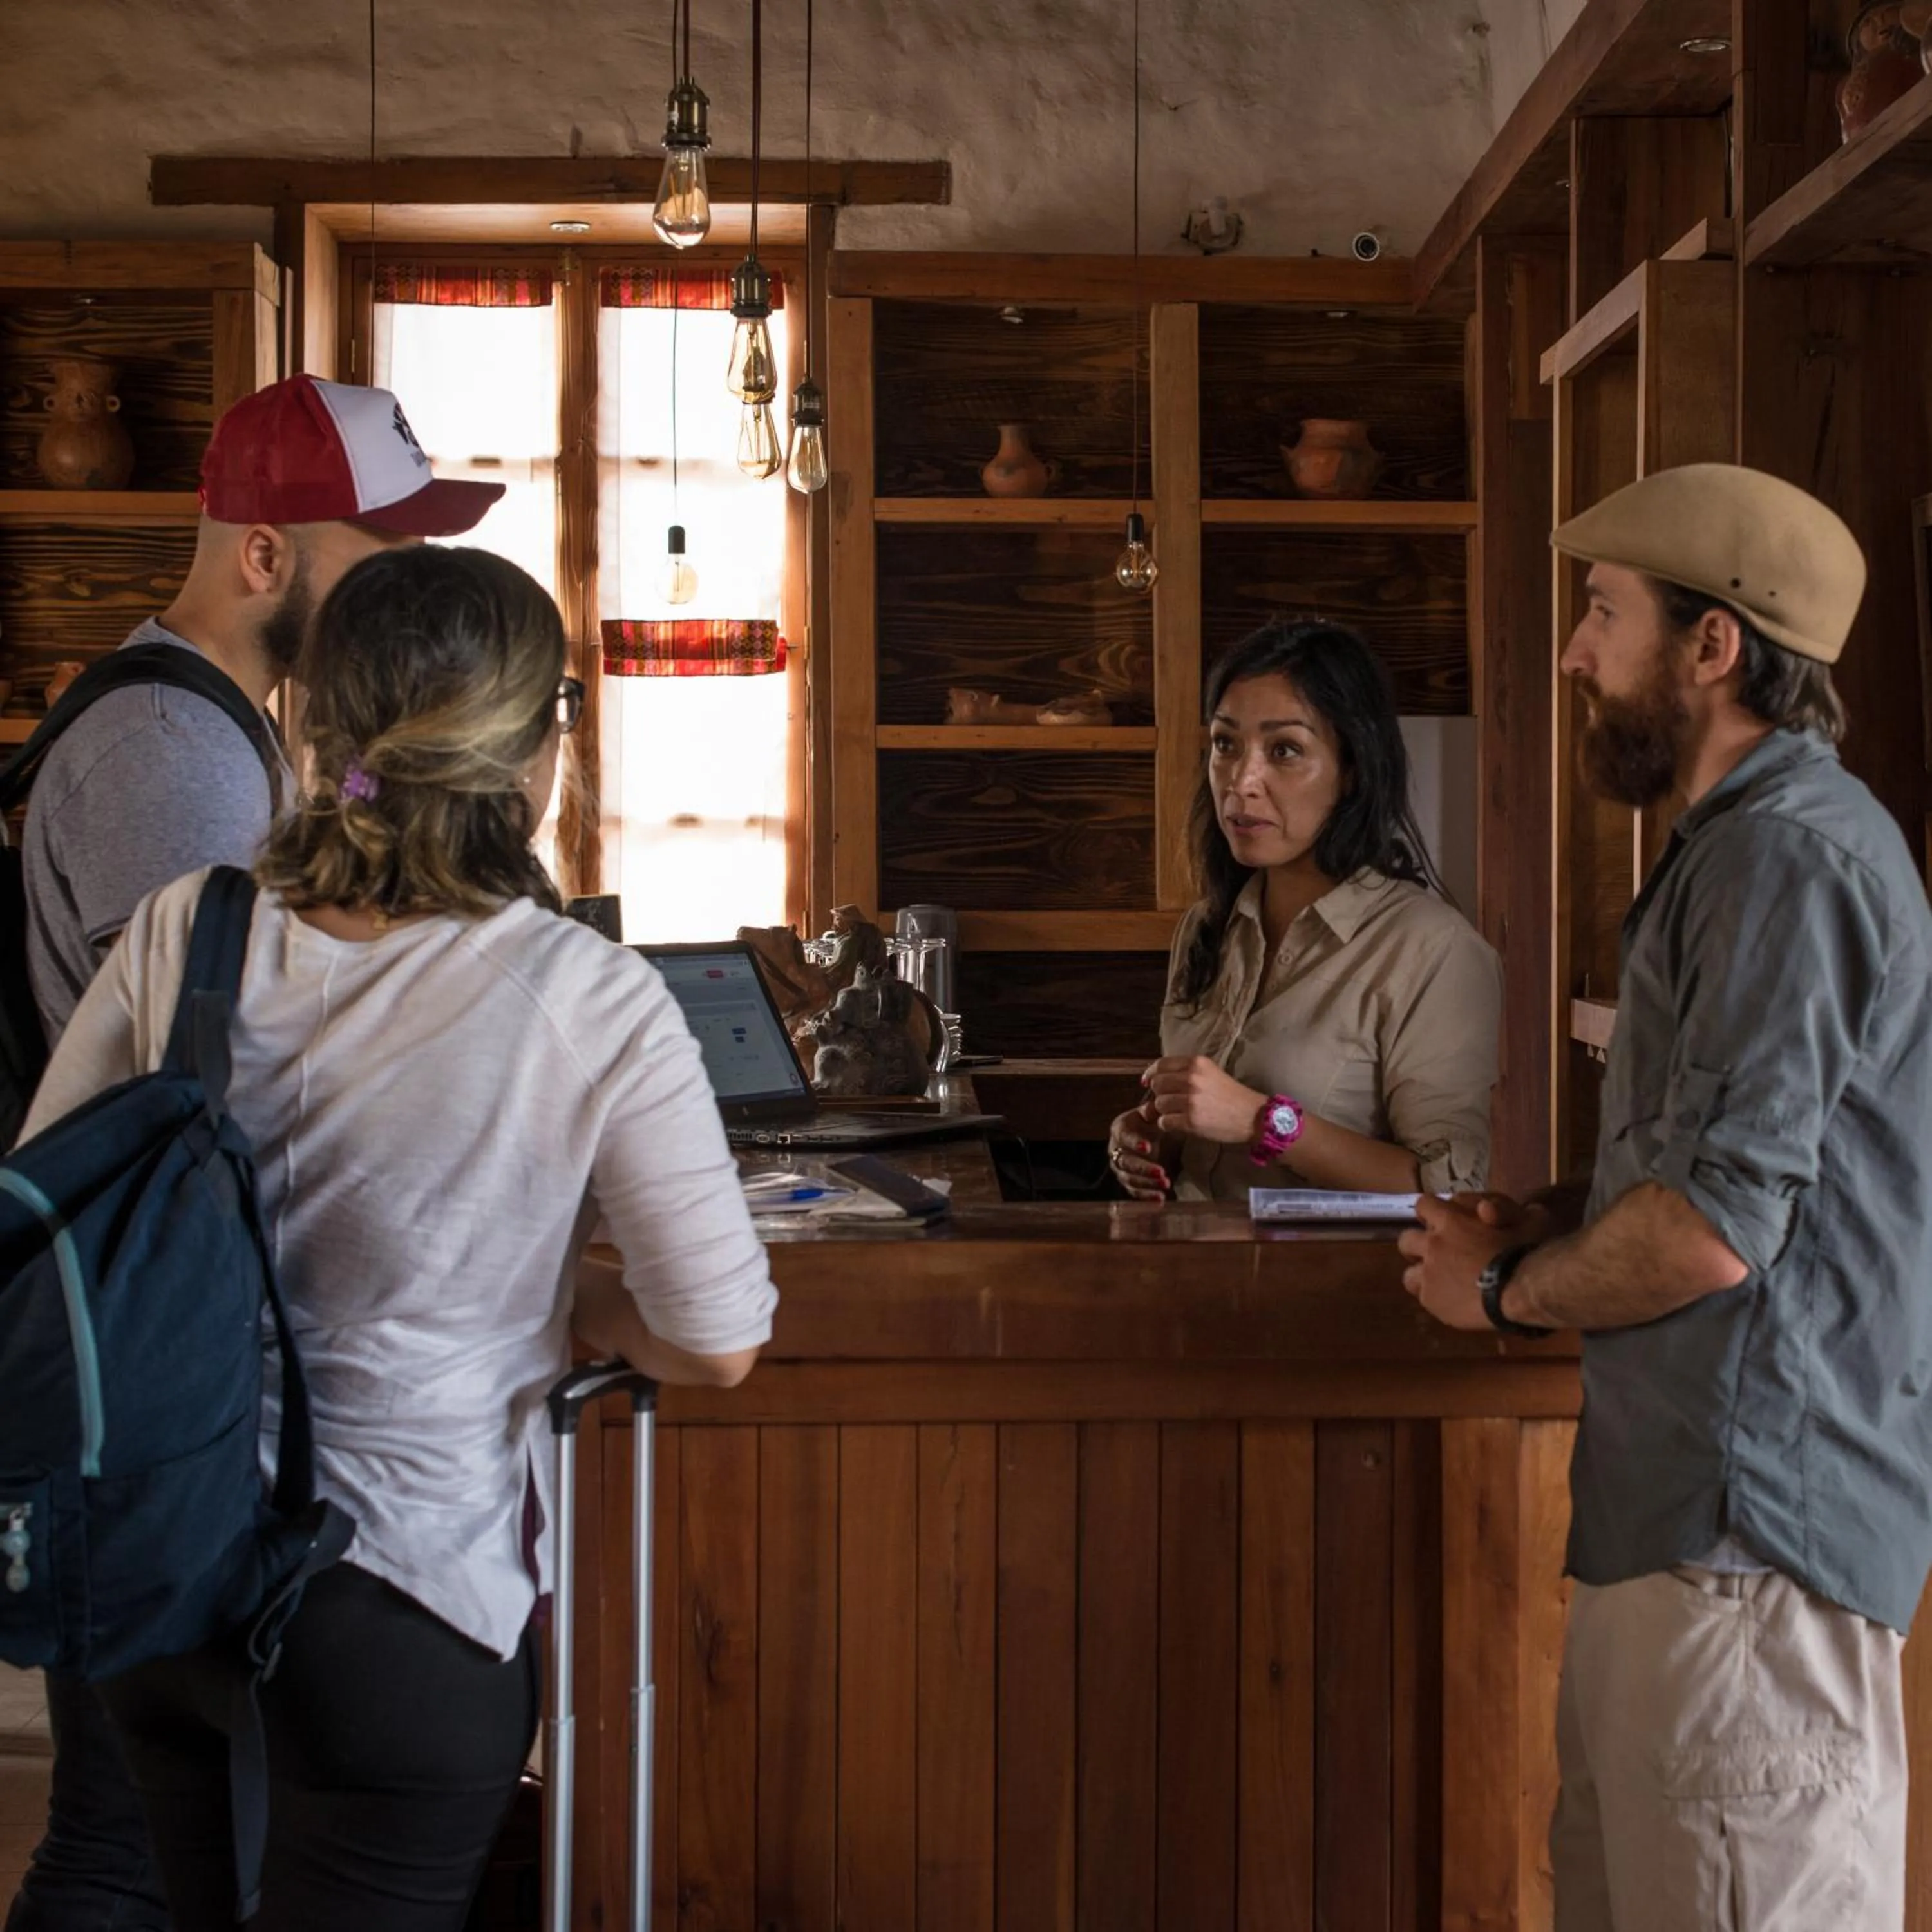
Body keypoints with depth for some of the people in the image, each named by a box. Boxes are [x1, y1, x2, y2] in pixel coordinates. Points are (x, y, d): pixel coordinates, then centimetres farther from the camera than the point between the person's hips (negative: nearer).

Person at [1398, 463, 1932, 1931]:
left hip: (1753, 1532, -11)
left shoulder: (1791, 853, -16)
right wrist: (1547, 1222, 9)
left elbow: (1714, 1227, -22)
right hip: (1681, 1503, 11)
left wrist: (1507, 1290, -5)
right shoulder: (1745, 845, 19)